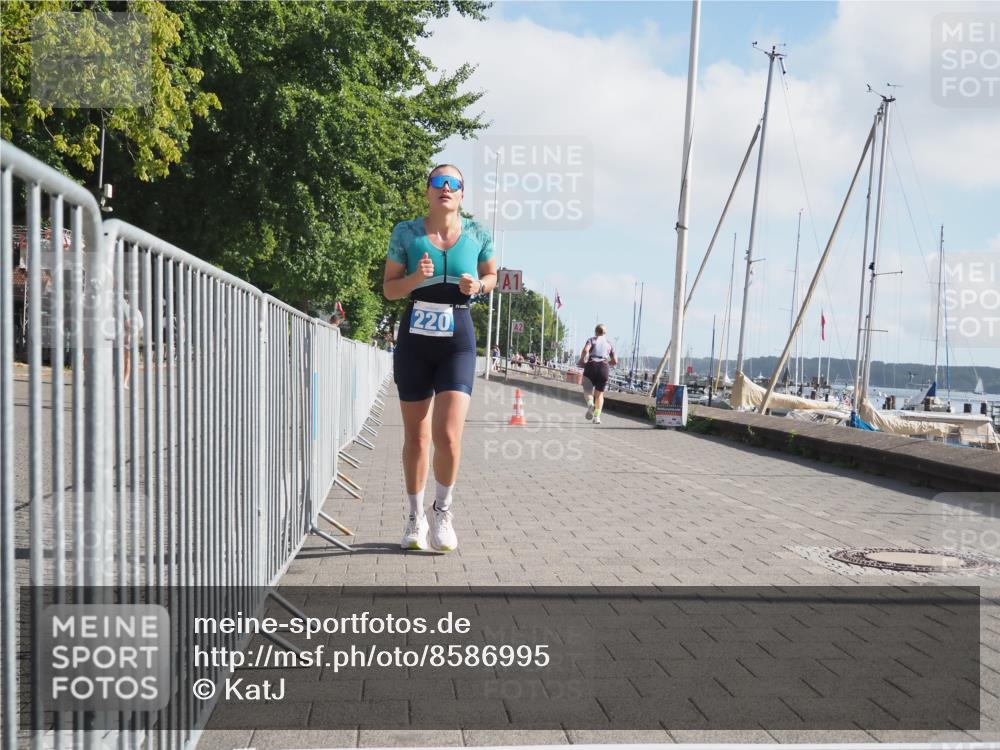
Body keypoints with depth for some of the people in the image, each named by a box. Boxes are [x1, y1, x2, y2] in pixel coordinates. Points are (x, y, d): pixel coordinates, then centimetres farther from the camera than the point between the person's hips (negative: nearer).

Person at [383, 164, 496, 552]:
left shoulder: (477, 234, 2)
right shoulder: (406, 232, 0)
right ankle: (416, 516, 25)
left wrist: (478, 285, -5)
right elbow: (389, 289, 5)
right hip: (414, 337, 1)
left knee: (448, 435, -14)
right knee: (416, 436, 8)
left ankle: (442, 509, 11)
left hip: (458, 339, -1)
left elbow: (491, 275, 17)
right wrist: (416, 278, -15)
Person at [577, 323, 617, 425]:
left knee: (588, 390, 10)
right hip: (604, 367, 2)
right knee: (599, 394, 11)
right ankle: (597, 416, -4)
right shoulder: (609, 343, 17)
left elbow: (585, 350, -11)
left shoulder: (592, 339, 10)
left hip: (591, 366, -2)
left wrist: (581, 360, 3)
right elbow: (615, 361, 15)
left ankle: (590, 402, -23)